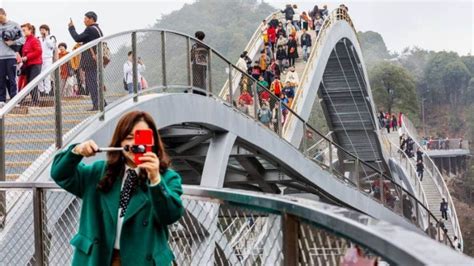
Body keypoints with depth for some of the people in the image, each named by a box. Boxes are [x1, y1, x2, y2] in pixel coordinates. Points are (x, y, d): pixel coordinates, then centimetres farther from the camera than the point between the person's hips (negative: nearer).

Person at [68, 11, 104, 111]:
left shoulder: (90, 29, -11)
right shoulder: (98, 30, 18)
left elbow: (77, 38, -12)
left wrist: (71, 27, -1)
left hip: (90, 60, -9)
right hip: (98, 60, 9)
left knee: (92, 82, -8)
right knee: (97, 82, 13)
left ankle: (96, 105, -10)